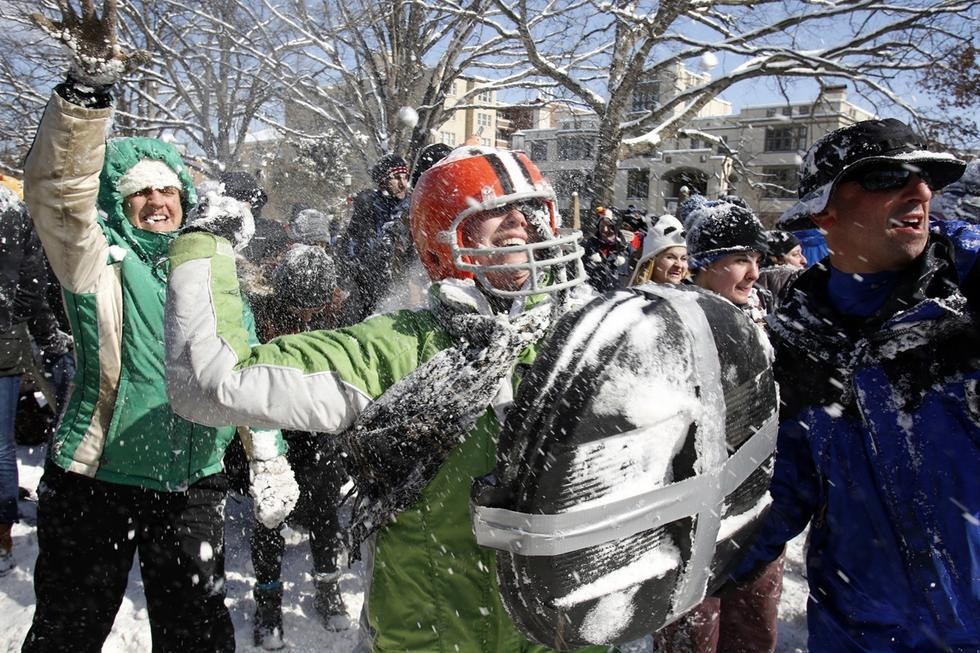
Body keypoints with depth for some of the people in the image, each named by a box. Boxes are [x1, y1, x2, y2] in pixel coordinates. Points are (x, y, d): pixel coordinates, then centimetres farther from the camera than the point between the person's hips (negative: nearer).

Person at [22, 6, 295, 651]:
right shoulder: (100, 264, -5)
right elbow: (58, 188, -24)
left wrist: (270, 455, -1)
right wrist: (89, 85, -37)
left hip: (193, 484, 3)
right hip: (94, 482, -2)